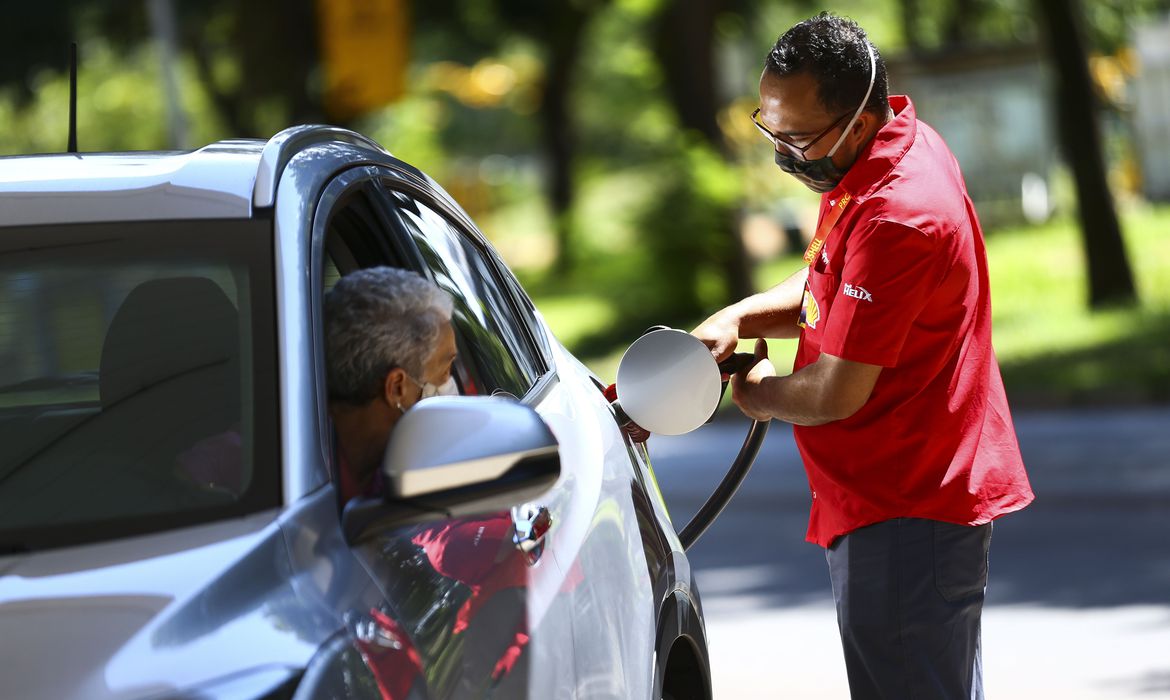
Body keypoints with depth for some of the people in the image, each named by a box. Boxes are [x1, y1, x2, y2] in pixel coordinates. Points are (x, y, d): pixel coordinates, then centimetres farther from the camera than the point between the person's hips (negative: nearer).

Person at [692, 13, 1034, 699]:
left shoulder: (897, 219, -27)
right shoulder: (900, 142, 6)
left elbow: (836, 396, -23)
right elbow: (831, 287, 20)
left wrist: (758, 393, -1)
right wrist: (736, 320, 2)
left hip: (906, 519, -11)